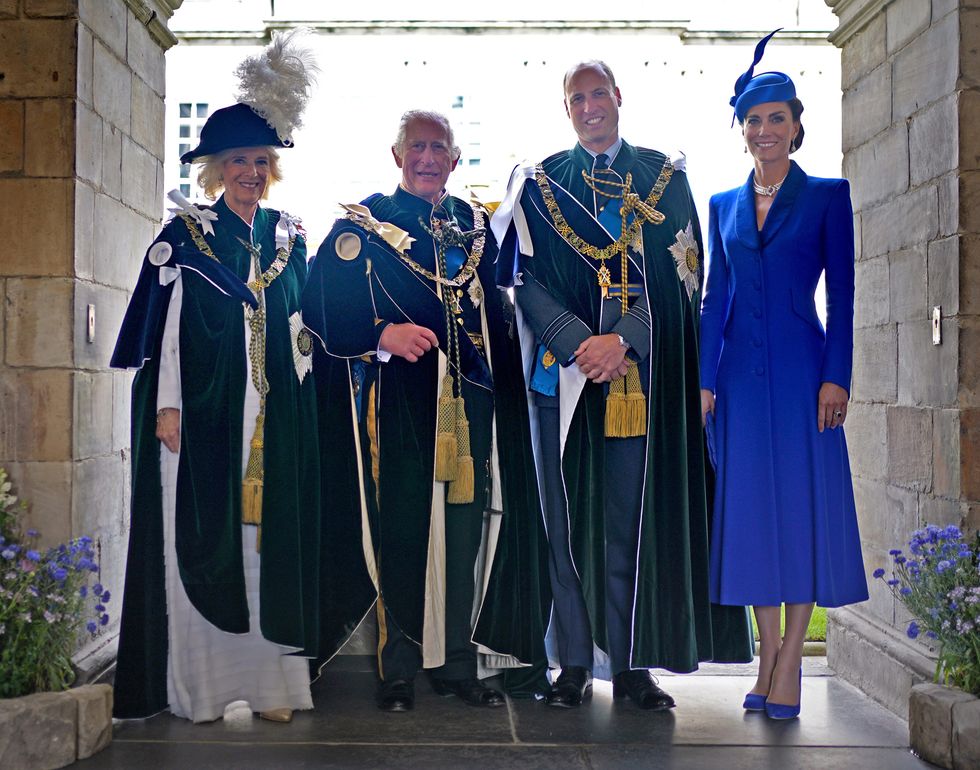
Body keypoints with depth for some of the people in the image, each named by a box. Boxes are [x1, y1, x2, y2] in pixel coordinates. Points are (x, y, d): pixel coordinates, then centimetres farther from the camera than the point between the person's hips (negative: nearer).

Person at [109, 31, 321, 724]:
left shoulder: (288, 237, 13)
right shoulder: (185, 234, 3)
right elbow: (164, 325, -1)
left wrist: (300, 390, 9)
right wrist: (167, 404, -9)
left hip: (276, 413, 3)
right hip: (204, 408, -3)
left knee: (272, 535, 3)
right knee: (200, 538, -2)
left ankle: (270, 678, 9)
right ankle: (200, 684, 6)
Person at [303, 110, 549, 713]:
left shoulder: (476, 225, 16)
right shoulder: (362, 225, 4)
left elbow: (496, 312, 18)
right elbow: (323, 307, -4)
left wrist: (502, 385, 6)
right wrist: (384, 334, -18)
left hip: (468, 400, 4)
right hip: (398, 402, -4)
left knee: (465, 528, 6)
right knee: (401, 530, -1)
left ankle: (457, 661, 17)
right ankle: (400, 668, 10)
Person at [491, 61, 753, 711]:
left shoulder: (665, 177, 11)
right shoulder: (540, 184, 11)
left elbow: (681, 273, 1)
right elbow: (527, 279, 1)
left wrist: (623, 339, -14)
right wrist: (578, 343, -14)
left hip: (644, 371, 0)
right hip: (564, 368, 0)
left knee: (635, 512, 1)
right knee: (570, 513, 1)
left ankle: (631, 662, 8)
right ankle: (575, 663, 8)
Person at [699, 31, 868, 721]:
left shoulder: (827, 196, 3)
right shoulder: (724, 205, 13)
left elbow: (843, 293, -2)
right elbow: (716, 298, 12)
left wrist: (836, 377, -11)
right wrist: (706, 380, 5)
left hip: (800, 370, -4)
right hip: (741, 374, 4)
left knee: (802, 505, -2)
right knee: (750, 507, 5)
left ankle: (790, 663, 5)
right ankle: (768, 656, 16)